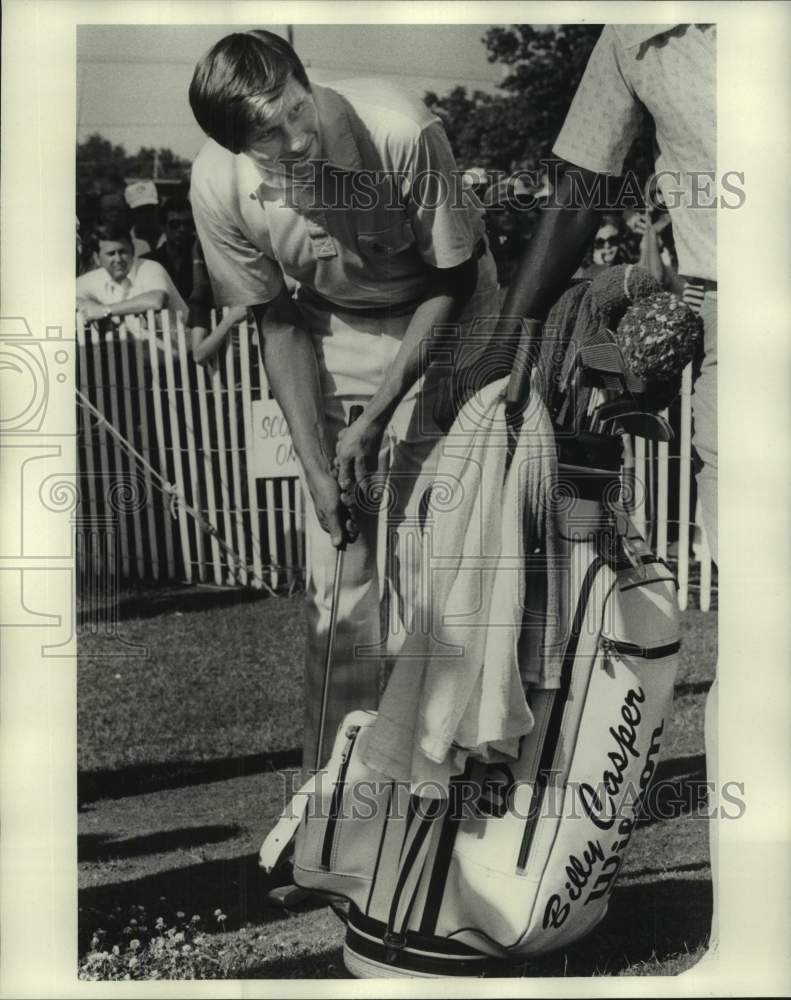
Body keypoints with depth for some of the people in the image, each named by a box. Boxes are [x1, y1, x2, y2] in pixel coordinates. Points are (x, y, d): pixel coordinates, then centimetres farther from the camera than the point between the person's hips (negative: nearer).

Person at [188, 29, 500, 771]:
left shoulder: (402, 132, -30)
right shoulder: (220, 187, -19)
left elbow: (451, 285, -17)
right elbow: (278, 324, -7)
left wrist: (375, 418, -19)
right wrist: (316, 465, -12)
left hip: (440, 330, -2)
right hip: (336, 335, 3)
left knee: (428, 558, -10)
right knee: (338, 570, -3)